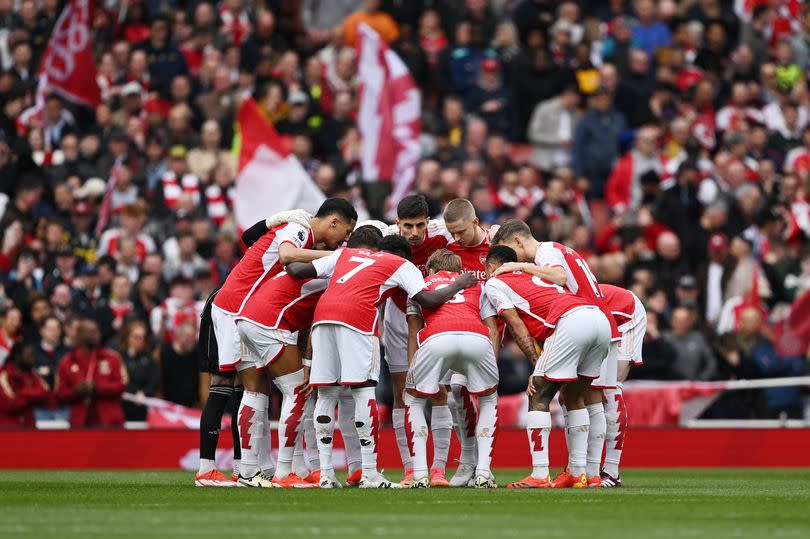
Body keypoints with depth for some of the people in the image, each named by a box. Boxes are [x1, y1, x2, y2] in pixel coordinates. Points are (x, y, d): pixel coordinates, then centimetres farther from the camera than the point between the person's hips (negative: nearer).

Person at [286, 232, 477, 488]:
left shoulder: (344, 254, 33)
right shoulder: (402, 265, 21)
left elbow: (296, 269, 28)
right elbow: (427, 300, 7)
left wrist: (292, 265, 51)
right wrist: (458, 285, 24)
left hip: (323, 313, 4)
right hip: (357, 314, -4)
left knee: (326, 394, 9)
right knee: (364, 389, -1)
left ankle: (325, 473, 8)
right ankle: (370, 474, -4)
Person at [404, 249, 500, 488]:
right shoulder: (476, 286, 38)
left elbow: (414, 333, 27)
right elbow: (492, 329, 26)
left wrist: (411, 368, 27)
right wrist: (492, 366, 23)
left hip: (436, 338, -1)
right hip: (478, 339, 1)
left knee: (414, 400, 25)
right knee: (489, 400, 29)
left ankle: (420, 474, 12)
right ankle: (483, 472, 15)